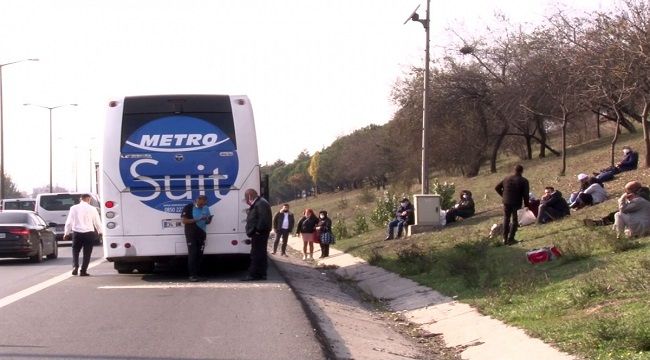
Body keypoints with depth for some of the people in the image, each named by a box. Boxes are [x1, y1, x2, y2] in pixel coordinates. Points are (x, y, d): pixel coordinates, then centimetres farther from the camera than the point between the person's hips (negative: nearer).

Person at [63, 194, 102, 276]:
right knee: (87, 253, 7)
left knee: (75, 251, 14)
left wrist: (66, 233, 10)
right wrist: (100, 232, 20)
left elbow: (69, 222, 0)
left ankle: (75, 266, -8)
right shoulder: (92, 209, -1)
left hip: (77, 233, 1)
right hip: (89, 233, -1)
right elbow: (97, 222, 4)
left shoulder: (74, 208, 0)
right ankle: (83, 271, 2)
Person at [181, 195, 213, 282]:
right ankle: (192, 275, -9)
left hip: (201, 234, 5)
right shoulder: (188, 208, -7)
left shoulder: (206, 209, 10)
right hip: (191, 234, -5)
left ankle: (196, 274, 9)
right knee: (192, 254, -10)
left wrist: (208, 220, -6)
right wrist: (197, 220, -21)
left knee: (199, 254, 3)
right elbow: (184, 220, -13)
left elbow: (208, 221, 20)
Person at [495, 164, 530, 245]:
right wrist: (526, 205, -2)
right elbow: (525, 195, -11)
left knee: (506, 220, 15)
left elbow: (497, 187, 11)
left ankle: (505, 239, 19)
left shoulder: (507, 178, 7)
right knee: (515, 221, 5)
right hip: (516, 204, -4)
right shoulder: (524, 181, -7)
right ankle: (510, 239, 1)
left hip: (506, 202, 4)